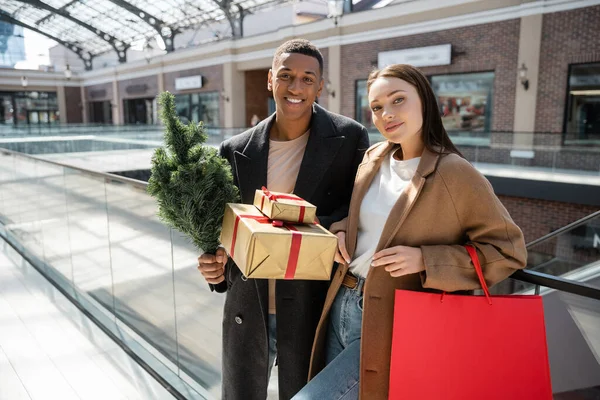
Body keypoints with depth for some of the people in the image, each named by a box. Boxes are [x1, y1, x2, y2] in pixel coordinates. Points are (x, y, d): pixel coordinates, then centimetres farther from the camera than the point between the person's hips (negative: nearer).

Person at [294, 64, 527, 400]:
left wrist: (425, 260, -20)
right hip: (340, 306, 7)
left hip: (387, 326, -6)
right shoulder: (374, 158, 4)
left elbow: (509, 251, -10)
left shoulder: (455, 174, -15)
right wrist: (340, 230, 0)